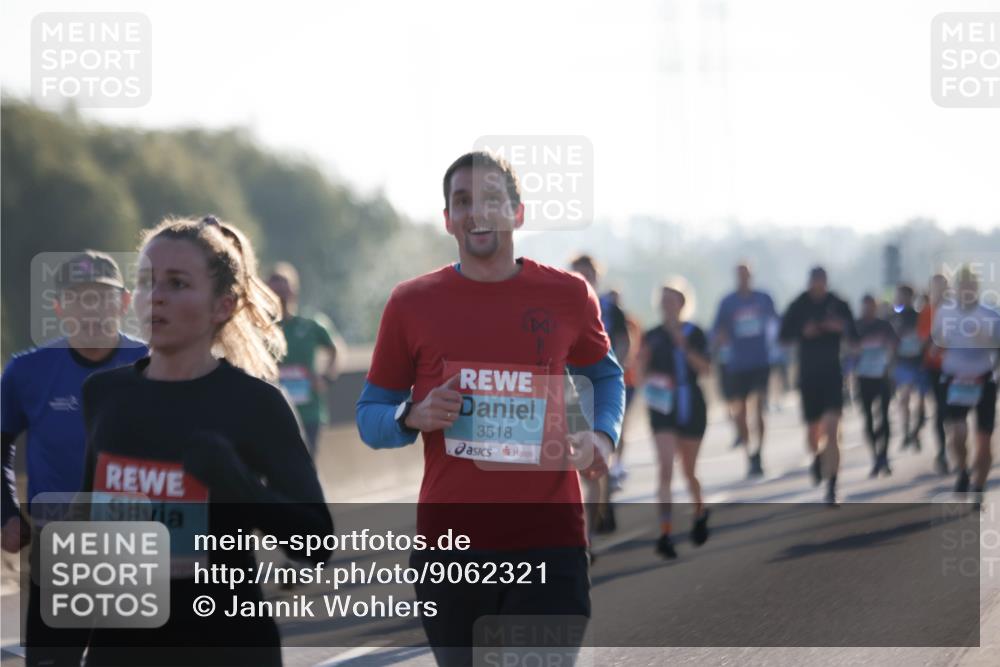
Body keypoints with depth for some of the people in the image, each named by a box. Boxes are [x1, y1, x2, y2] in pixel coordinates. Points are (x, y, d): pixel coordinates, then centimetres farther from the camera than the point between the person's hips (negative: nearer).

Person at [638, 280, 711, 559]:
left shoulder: (694, 334, 1)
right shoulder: (652, 336, 4)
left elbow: (705, 367, -10)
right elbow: (641, 374, 7)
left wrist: (684, 347, -22)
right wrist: (648, 379, -15)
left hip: (691, 405, 0)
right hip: (662, 407, 0)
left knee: (689, 470, 12)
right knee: (666, 468, -14)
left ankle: (700, 512, 42)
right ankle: (665, 533, -18)